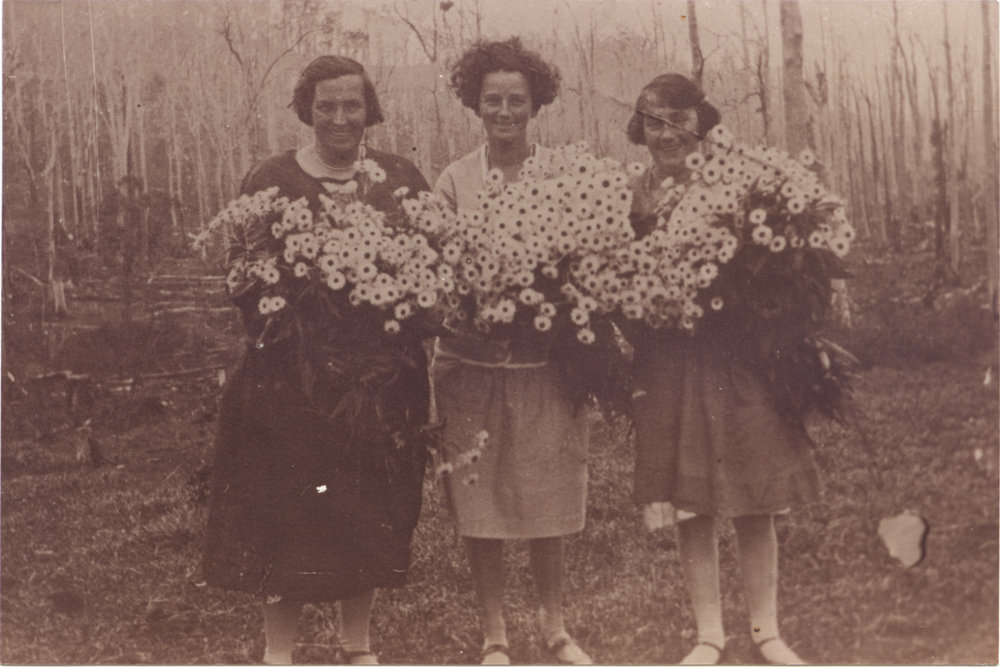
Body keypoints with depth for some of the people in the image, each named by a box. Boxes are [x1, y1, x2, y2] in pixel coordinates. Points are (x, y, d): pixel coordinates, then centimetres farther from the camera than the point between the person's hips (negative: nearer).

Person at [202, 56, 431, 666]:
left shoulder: (403, 179, 7)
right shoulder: (270, 182, 0)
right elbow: (246, 278, 0)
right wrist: (280, 329, -18)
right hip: (294, 378, -2)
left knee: (372, 511, 10)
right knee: (287, 510, 1)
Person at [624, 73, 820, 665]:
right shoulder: (634, 195, 2)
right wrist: (643, 225, -13)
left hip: (738, 356, -1)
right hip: (668, 366, 1)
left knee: (755, 507, 7)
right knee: (690, 508, 7)